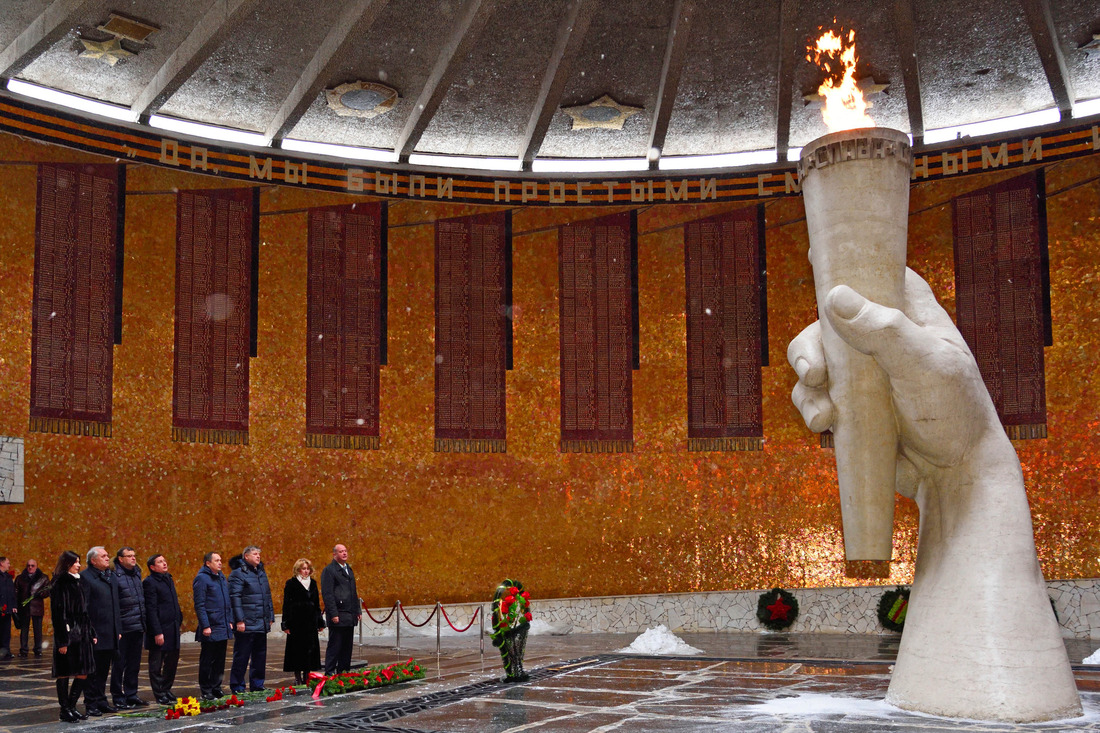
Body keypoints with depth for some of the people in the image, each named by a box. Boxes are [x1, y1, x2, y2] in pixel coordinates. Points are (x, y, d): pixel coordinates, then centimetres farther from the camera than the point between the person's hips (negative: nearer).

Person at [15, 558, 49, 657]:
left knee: (38, 630, 1)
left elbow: (48, 591, 3)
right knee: (24, 630, 4)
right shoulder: (20, 578, 12)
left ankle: (38, 650, 8)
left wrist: (40, 593, -16)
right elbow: (16, 592, 8)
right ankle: (23, 651, 10)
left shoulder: (43, 578, 7)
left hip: (37, 607, -1)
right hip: (24, 607, 1)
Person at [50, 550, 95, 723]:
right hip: (67, 635, -8)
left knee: (83, 673, 7)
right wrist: (62, 641, -17)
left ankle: (72, 706, 18)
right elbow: (57, 614, -14)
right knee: (64, 673, 1)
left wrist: (91, 633, 14)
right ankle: (65, 710, 9)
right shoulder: (59, 585, -9)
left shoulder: (77, 583, 15)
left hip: (82, 635, 8)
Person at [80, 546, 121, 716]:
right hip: (95, 635, -7)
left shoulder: (112, 577, 15)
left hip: (110, 635, 7)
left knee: (104, 670, 14)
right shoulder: (85, 577, -9)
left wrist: (118, 630, 14)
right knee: (92, 671, 1)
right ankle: (91, 704, 9)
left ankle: (101, 701, 22)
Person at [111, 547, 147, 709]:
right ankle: (118, 698, 10)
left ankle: (131, 695, 23)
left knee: (134, 664, 14)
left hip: (138, 627, 7)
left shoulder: (137, 574, 13)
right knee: (119, 664, 2)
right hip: (123, 628, -7)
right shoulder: (115, 576, -11)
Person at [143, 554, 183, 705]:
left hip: (173, 628, 8)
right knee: (156, 664, 3)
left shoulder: (168, 579, 15)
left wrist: (179, 619, 12)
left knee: (172, 661, 14)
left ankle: (166, 689, 27)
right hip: (160, 628, -8)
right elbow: (151, 609, -15)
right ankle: (160, 694, 9)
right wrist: (157, 632, -18)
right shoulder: (150, 582, -11)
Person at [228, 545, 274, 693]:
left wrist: (270, 617, 16)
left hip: (262, 624, 8)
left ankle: (257, 684, 21)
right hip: (246, 625, -8)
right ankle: (237, 687, 6)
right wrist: (240, 620, -18)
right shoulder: (238, 574, -7)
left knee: (260, 655, 12)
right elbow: (235, 598, -13)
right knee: (241, 657, -2)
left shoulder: (261, 573, 17)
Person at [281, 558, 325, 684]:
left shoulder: (313, 583, 13)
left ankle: (307, 676, 10)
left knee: (310, 648, 3)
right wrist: (286, 624, -10)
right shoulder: (291, 584, -2)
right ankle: (297, 677, 5)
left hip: (311, 621, 5)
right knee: (297, 648, -2)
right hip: (296, 621, -4)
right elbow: (286, 605, -4)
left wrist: (320, 622, 15)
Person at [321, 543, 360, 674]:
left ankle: (344, 672, 17)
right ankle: (330, 673, 2)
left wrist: (358, 610, 17)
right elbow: (327, 594, -13)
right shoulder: (329, 570, -7)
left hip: (350, 616, 8)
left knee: (347, 645, 10)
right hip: (338, 616, -8)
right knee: (335, 645, -4)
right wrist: (333, 614, -18)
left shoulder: (349, 569, 19)